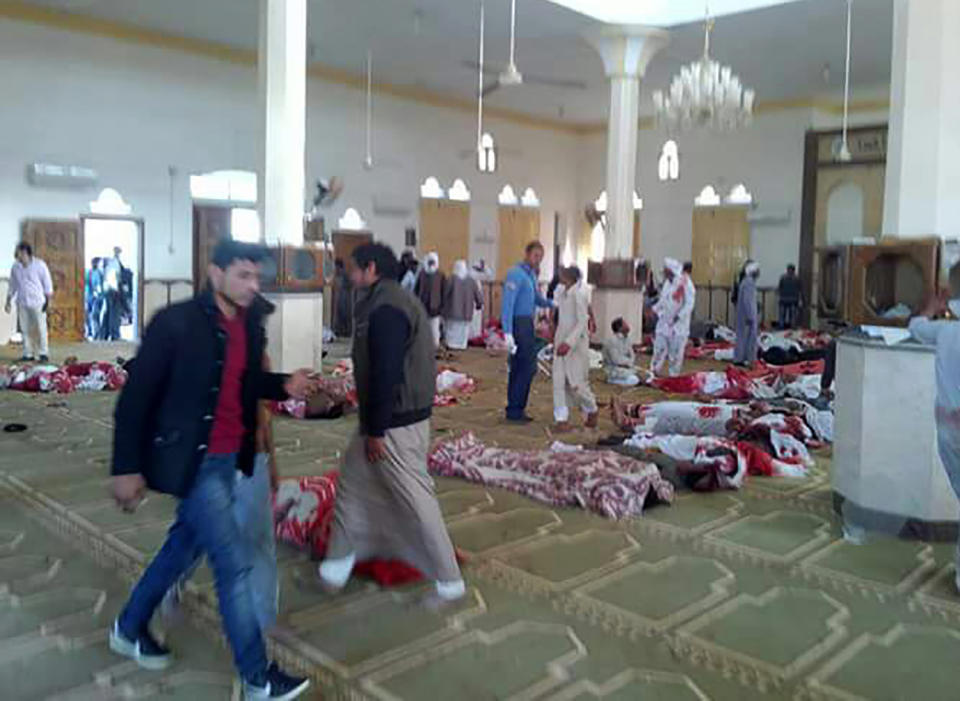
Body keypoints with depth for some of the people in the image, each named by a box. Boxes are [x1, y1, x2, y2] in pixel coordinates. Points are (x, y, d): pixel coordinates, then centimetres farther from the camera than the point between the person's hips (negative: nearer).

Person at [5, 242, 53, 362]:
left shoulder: (39, 265, -3)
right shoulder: (15, 268, 9)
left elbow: (48, 284, -2)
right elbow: (12, 286, 17)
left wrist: (48, 301, -8)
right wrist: (8, 302, 13)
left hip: (37, 303, -4)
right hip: (22, 304, 4)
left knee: (41, 329, -3)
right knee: (25, 329, 4)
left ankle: (44, 354, 2)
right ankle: (28, 354, 10)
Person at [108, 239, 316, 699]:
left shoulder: (251, 325, 3)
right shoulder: (175, 322, -18)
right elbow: (135, 396, -15)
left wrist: (285, 385, -3)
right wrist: (126, 468, -15)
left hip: (228, 458, 8)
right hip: (191, 459, -8)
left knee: (186, 545, 22)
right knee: (234, 562, -4)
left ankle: (129, 628, 45)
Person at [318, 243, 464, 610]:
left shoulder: (385, 310, -20)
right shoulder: (395, 301, 13)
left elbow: (385, 374, -25)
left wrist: (376, 430, -21)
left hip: (395, 424, -11)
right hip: (396, 416, 11)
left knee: (416, 498, -1)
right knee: (351, 483, 18)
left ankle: (449, 581, 11)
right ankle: (337, 565, 31)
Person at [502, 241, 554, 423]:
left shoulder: (531, 274, 16)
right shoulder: (516, 274, -13)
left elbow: (537, 299, 23)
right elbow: (507, 304, -19)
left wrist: (552, 303, 2)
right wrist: (508, 333, -26)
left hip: (527, 324, 9)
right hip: (518, 324, -9)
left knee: (518, 368, 11)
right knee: (528, 367, -10)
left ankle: (515, 410, 16)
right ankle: (515, 410, -4)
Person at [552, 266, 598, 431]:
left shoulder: (579, 293, -16)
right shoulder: (561, 291, 7)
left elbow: (582, 322, -19)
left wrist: (569, 343, -26)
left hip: (576, 343, -7)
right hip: (562, 341, 7)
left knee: (576, 382, 0)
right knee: (559, 380, 0)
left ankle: (591, 411, 26)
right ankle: (562, 419, 4)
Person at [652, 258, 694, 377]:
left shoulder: (684, 284, -14)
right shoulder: (667, 282, 10)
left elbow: (689, 304, -15)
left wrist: (679, 316, -22)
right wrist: (655, 309, 7)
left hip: (678, 324, -7)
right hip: (664, 321, 7)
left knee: (676, 350, 1)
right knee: (659, 347, 7)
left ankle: (674, 375, 11)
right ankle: (655, 371, 17)